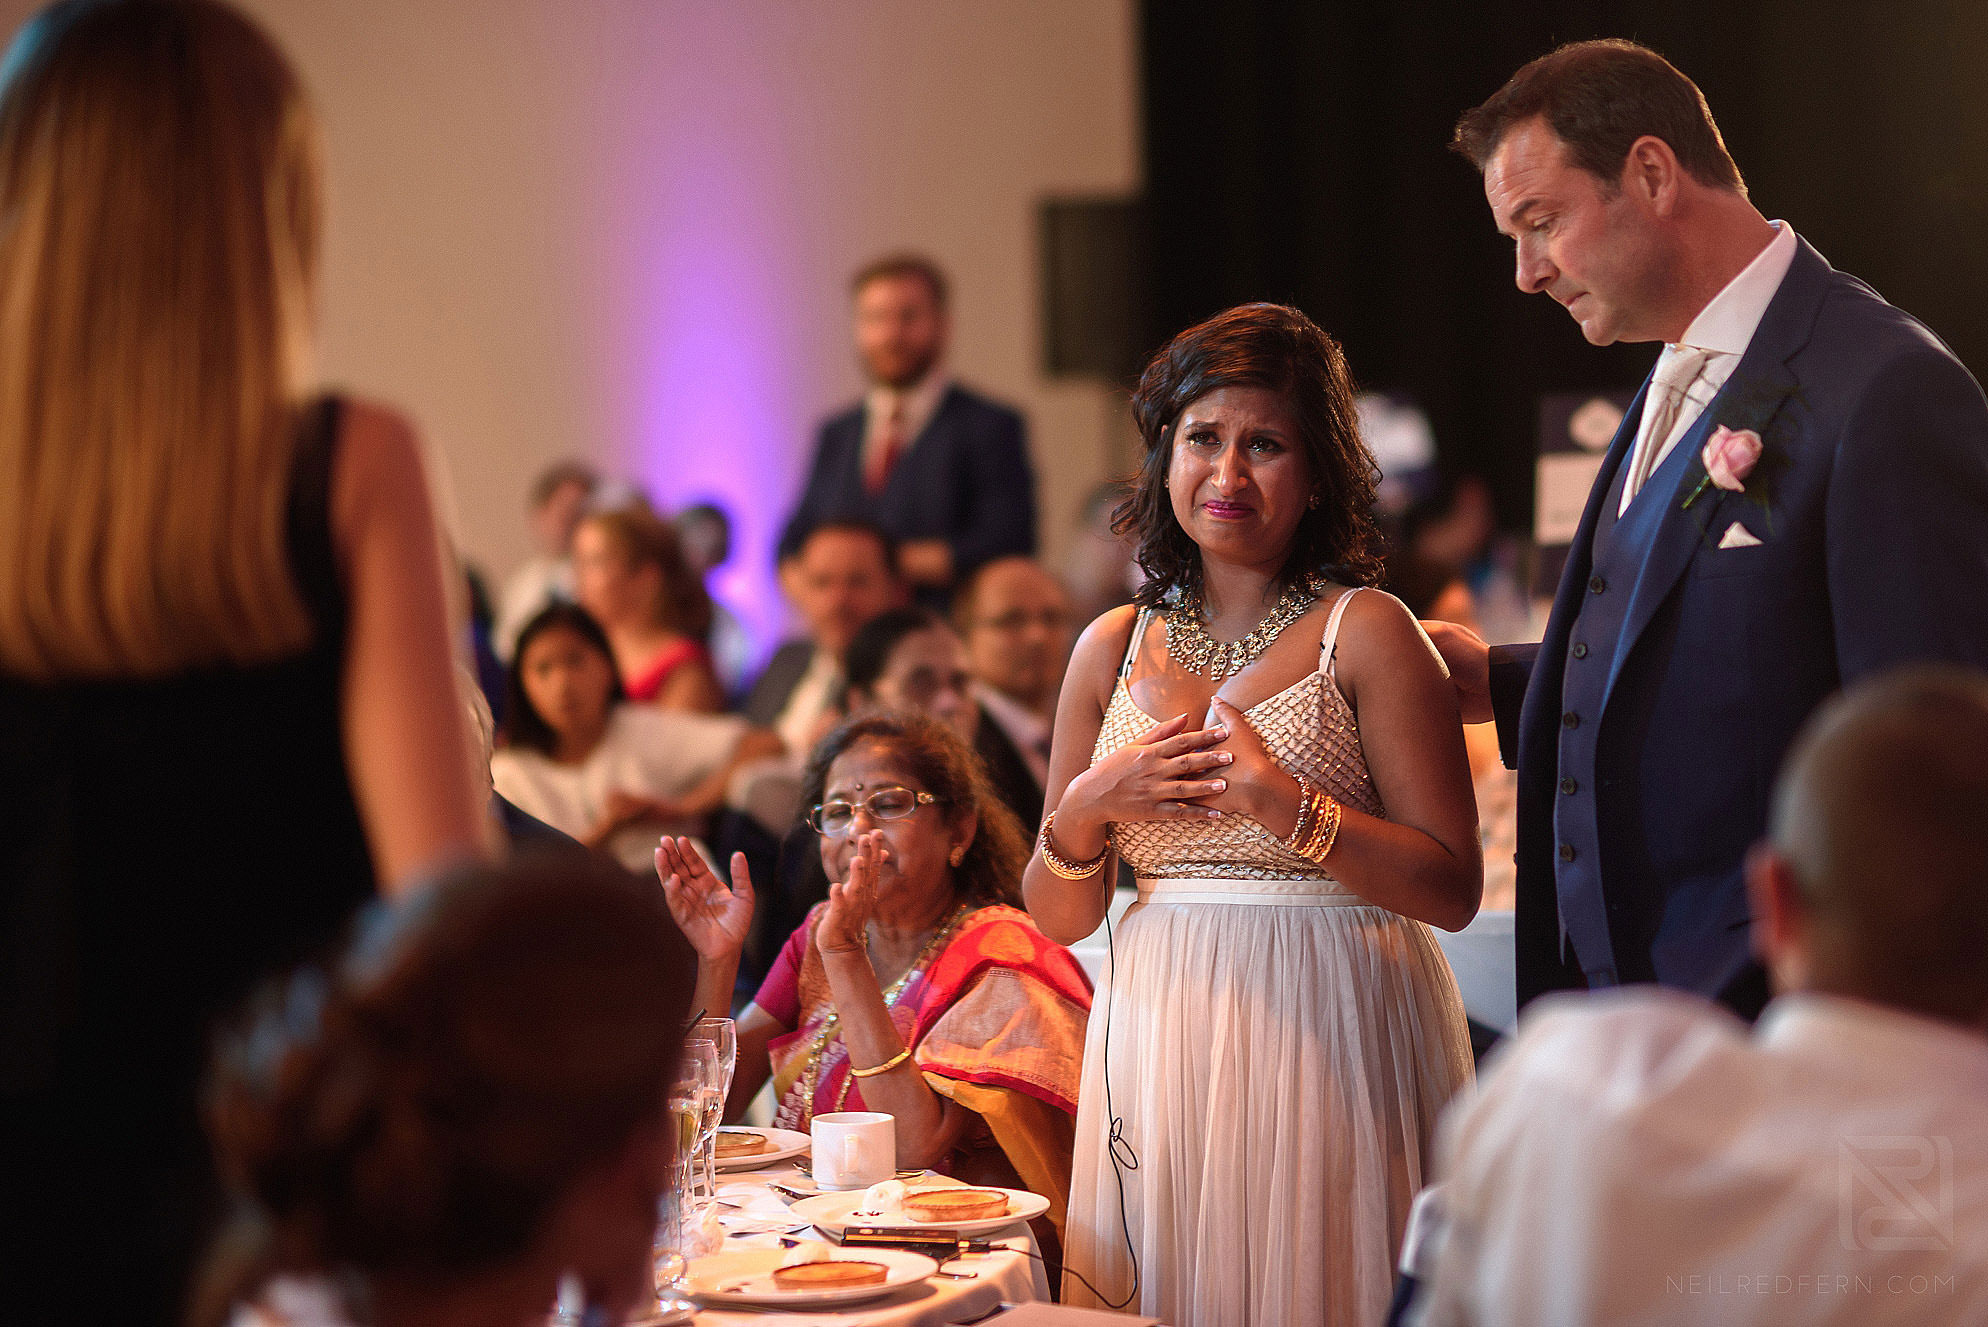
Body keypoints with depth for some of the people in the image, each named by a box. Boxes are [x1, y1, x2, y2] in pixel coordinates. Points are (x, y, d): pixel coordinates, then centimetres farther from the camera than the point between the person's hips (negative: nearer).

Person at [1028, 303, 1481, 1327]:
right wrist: (1083, 811, -7)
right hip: (1158, 1041, 4)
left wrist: (1283, 803, -19)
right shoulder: (1112, 648, 10)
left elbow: (1452, 890, -10)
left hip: (1329, 1039, -3)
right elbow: (1056, 920, 12)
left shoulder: (1366, 633, -2)